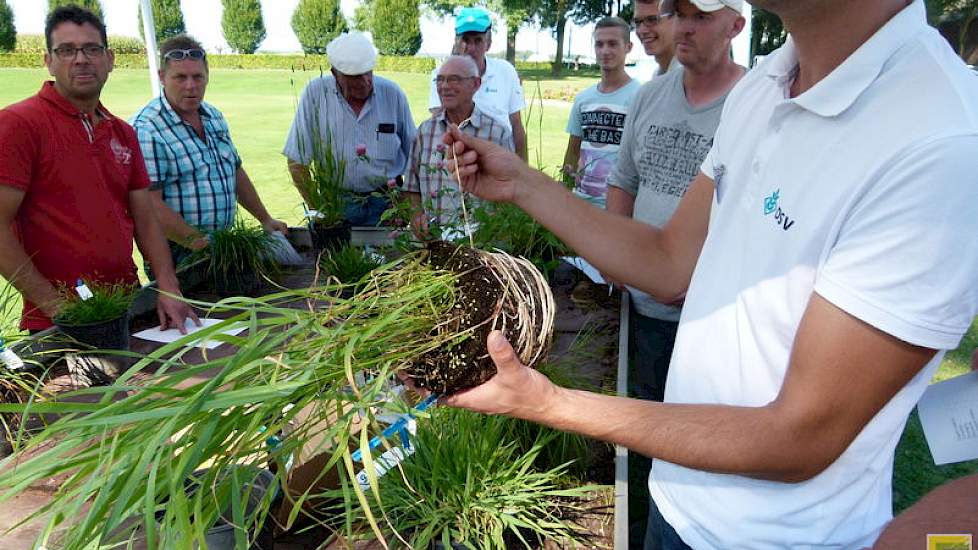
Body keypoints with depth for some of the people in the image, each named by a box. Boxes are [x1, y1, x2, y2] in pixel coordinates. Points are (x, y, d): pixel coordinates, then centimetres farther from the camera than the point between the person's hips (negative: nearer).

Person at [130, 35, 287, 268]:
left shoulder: (214, 116, 10)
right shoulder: (145, 130, -17)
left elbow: (235, 171, 18)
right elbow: (151, 205, -22)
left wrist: (265, 219, 16)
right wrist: (200, 243, -24)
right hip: (176, 255, -7)